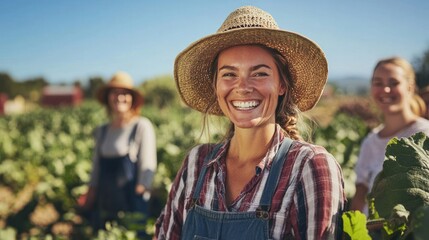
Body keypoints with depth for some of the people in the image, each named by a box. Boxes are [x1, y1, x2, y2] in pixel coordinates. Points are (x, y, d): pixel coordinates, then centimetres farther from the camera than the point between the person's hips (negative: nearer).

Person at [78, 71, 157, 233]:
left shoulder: (142, 126, -5)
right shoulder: (102, 131, 10)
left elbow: (147, 169, -7)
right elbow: (96, 172, 14)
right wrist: (88, 204, 9)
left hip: (131, 207, -5)